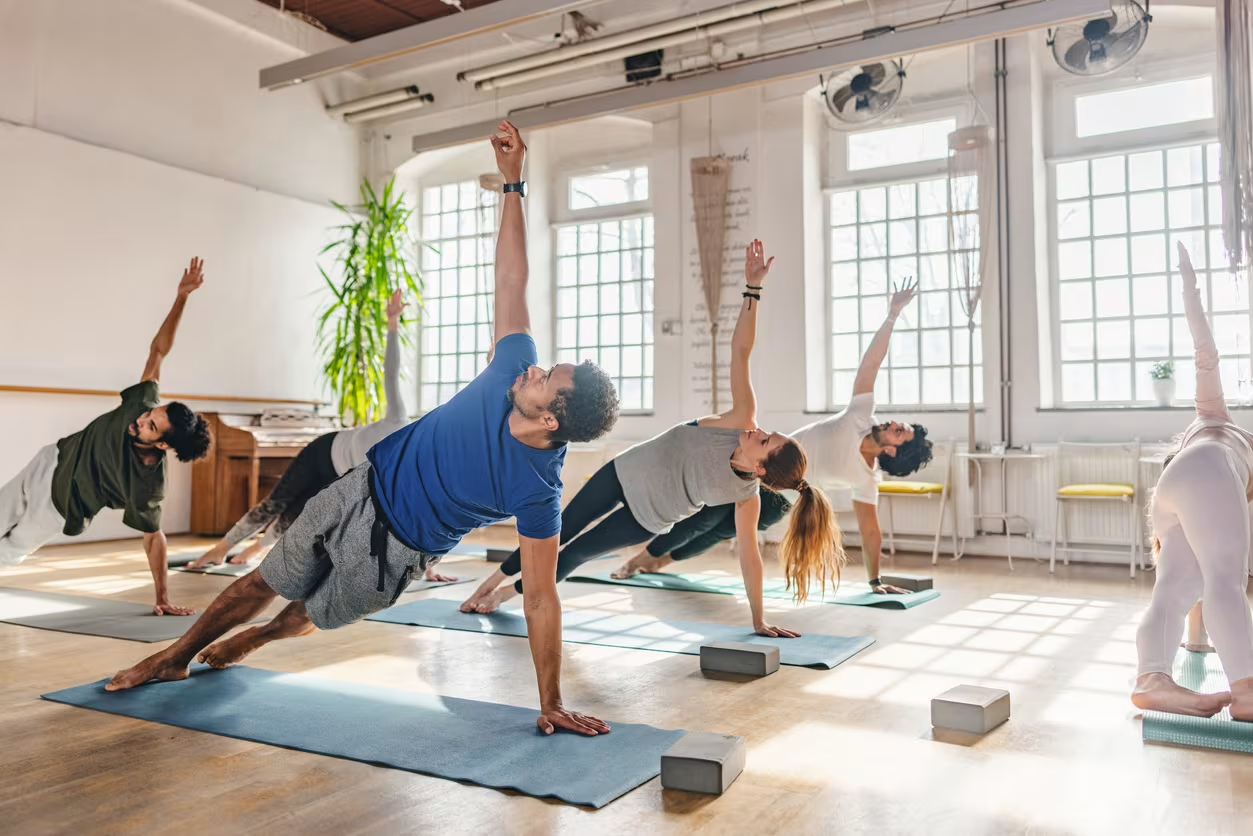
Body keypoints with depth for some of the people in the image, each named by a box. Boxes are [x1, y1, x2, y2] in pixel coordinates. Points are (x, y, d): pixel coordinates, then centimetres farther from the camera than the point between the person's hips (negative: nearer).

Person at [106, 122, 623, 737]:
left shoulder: (539, 490, -32)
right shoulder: (516, 367, -22)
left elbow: (541, 599, -26)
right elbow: (512, 281, -13)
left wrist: (551, 704, -24)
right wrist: (513, 182, -16)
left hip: (391, 552, -4)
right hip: (363, 487, 4)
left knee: (316, 613, 20)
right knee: (265, 583, 19)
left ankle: (247, 642, 54)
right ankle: (176, 657, 43)